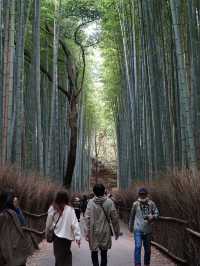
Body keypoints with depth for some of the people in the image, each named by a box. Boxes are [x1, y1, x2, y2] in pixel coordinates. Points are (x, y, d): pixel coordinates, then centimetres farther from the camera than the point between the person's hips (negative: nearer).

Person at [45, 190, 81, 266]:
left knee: (59, 257, 12)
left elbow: (48, 223, 3)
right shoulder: (70, 209, -12)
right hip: (67, 236, -1)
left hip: (57, 236, 1)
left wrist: (47, 233, 19)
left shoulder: (52, 208, -6)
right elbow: (74, 224, -13)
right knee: (67, 255, 18)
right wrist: (78, 237, -9)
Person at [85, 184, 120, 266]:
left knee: (94, 252, 11)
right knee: (104, 253, 15)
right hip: (105, 232, 1)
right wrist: (117, 231, 7)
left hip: (94, 232, -1)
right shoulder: (109, 202, -5)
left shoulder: (91, 202, -6)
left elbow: (87, 218, -11)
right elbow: (114, 218, -3)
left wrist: (87, 232, -7)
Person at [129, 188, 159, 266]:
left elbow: (157, 213, 1)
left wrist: (152, 217, -21)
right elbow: (132, 216, 12)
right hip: (138, 229, -1)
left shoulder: (151, 203, -1)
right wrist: (130, 226, 21)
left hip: (148, 230, 1)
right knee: (138, 247, -13)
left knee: (147, 248, 14)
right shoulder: (135, 204, 1)